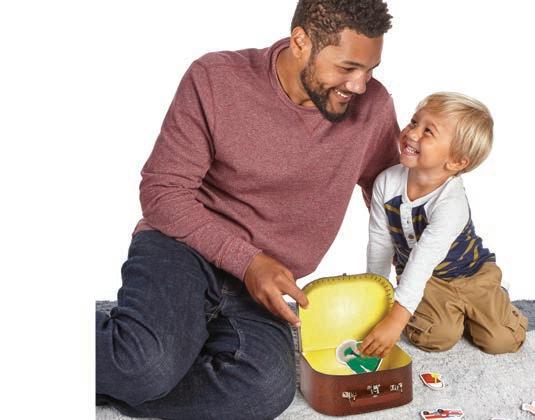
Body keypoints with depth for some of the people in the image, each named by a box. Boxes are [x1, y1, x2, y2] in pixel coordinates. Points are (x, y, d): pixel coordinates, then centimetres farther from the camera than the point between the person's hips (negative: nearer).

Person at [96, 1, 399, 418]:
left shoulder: (373, 106, 0)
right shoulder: (215, 79, -8)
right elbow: (162, 192, -8)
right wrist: (248, 261, -18)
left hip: (260, 285, 4)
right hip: (181, 248, -3)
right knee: (151, 364, -35)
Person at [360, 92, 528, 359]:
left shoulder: (451, 204, -33)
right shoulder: (386, 182, -19)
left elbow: (424, 261, -41)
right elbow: (380, 243, -7)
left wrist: (395, 320, -46)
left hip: (469, 272, -2)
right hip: (424, 279, 3)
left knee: (502, 341, -9)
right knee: (437, 337, -19)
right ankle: (452, 309, 14)